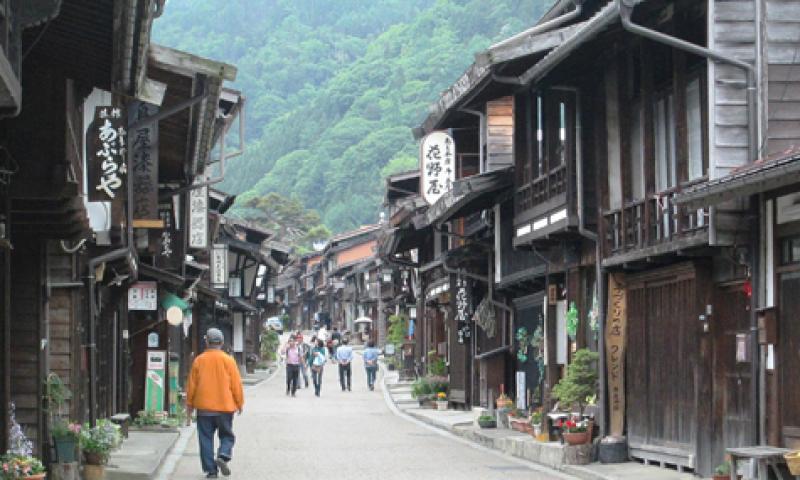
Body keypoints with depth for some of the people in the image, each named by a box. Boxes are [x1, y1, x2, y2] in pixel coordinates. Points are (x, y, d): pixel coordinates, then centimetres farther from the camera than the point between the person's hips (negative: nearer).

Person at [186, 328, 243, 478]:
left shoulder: (199, 360, -1)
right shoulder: (228, 360, -5)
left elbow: (192, 384, 4)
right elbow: (236, 384, -3)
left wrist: (189, 404, 15)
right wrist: (240, 403, 9)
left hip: (204, 406, 1)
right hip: (225, 406, -1)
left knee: (206, 438, 7)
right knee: (227, 435, 13)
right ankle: (223, 456, -12)